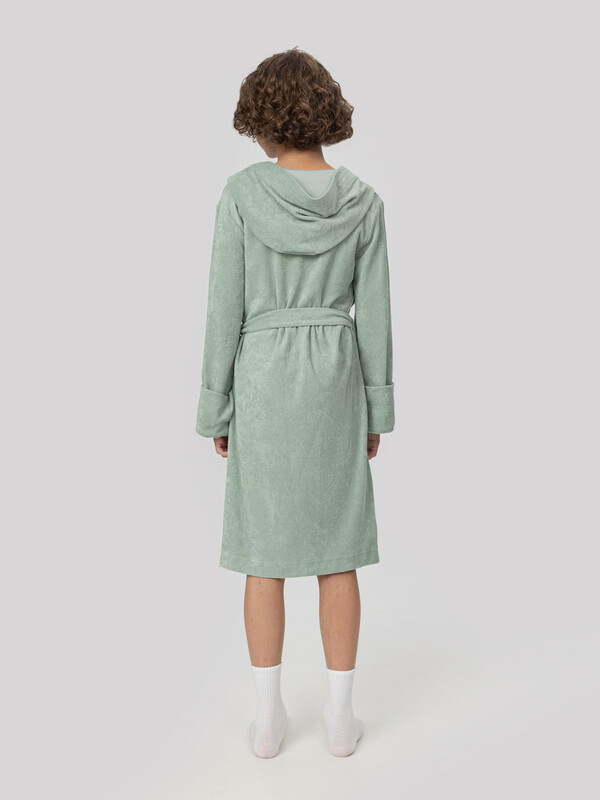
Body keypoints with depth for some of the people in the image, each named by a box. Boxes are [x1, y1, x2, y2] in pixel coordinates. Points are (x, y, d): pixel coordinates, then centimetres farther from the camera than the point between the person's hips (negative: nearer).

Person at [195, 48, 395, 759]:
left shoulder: (241, 193, -7)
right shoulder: (363, 201, -1)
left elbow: (225, 309, -7)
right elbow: (374, 314, -1)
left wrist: (215, 408, 1)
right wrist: (378, 410, 8)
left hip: (263, 382, -1)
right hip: (334, 382, 1)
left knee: (265, 550, 8)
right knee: (337, 549, 9)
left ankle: (268, 716, 16)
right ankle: (339, 716, 16)